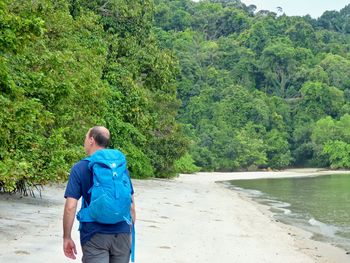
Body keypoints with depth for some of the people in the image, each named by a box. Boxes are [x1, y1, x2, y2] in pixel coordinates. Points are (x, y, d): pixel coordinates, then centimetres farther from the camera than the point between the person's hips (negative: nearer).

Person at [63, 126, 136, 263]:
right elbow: (131, 205, 7)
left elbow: (70, 207, -11)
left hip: (94, 236, -3)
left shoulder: (79, 168, -5)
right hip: (122, 234, 4)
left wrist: (67, 237, -1)